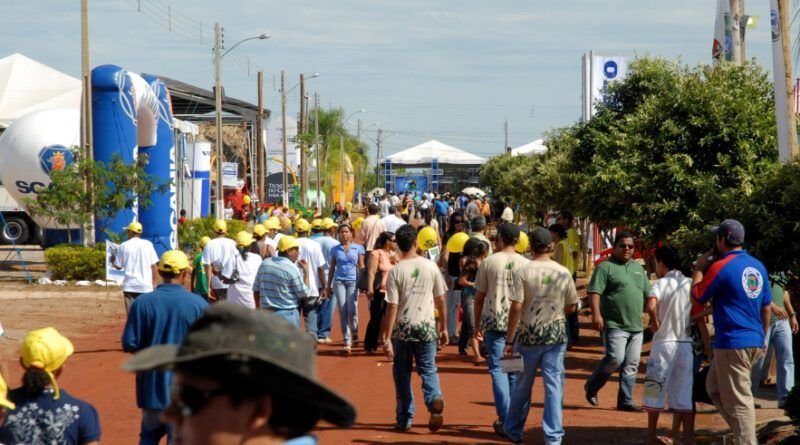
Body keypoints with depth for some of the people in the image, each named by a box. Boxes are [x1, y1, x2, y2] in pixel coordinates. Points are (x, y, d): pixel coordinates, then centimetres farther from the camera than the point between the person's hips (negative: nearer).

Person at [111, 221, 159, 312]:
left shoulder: (123, 246, 0)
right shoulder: (148, 244, 3)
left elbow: (118, 266, 2)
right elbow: (153, 265, 2)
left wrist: (113, 260, 23)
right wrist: (153, 281, 12)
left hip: (130, 285, -1)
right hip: (146, 285, 1)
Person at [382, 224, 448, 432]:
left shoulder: (396, 271, -8)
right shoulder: (430, 266, -1)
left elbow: (392, 306, -10)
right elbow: (440, 300, 6)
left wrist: (387, 337, -8)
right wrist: (443, 327, 17)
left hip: (403, 329, -1)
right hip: (426, 327, 1)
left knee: (402, 374, 11)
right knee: (428, 369, 10)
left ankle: (404, 419, 15)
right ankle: (434, 398, -20)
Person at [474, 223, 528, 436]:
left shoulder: (489, 262, 0)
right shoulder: (525, 264, 1)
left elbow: (479, 296, 4)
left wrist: (477, 324, 14)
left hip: (494, 321, -1)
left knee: (498, 369, 0)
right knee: (515, 369, 13)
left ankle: (506, 419, -11)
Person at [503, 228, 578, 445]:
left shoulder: (524, 271, -10)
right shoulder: (563, 273, -1)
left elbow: (516, 307, -13)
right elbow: (571, 307, 6)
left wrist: (509, 341, -8)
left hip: (529, 334, -1)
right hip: (556, 336, 1)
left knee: (522, 386, 13)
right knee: (554, 386, 3)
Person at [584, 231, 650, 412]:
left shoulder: (638, 267, 18)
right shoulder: (606, 267, -4)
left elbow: (648, 292, 24)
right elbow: (594, 291, -13)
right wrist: (596, 314, -25)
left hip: (636, 326, 7)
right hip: (615, 325, -7)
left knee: (631, 365, 4)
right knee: (615, 358, -16)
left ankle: (625, 400, 9)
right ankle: (591, 387, 6)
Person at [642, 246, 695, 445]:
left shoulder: (660, 284, -8)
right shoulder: (691, 284, 5)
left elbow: (651, 306, -27)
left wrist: (655, 322, -10)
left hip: (664, 343, -4)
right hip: (686, 344, 4)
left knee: (655, 391, 6)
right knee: (684, 391, 8)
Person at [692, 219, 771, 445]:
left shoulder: (721, 266, -13)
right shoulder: (758, 266, 9)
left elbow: (697, 296, -3)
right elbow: (767, 306, 15)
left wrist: (699, 268, 9)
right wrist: (763, 337, 24)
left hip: (732, 344, -8)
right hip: (755, 343, 8)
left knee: (738, 400, -5)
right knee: (715, 387, 20)